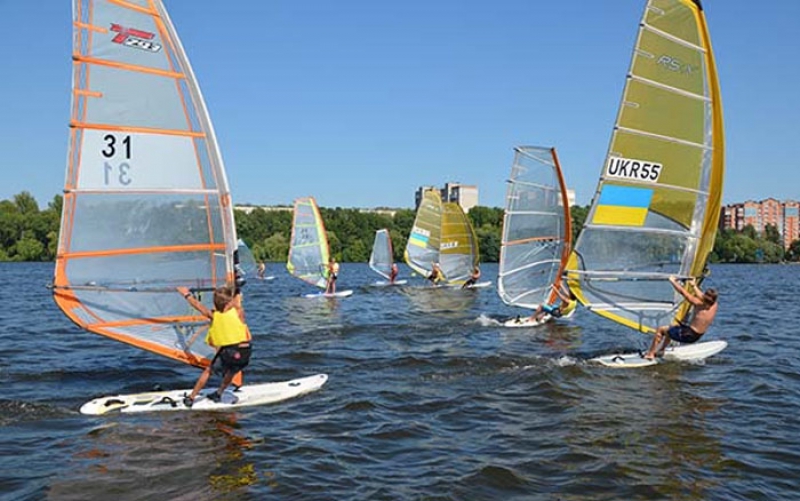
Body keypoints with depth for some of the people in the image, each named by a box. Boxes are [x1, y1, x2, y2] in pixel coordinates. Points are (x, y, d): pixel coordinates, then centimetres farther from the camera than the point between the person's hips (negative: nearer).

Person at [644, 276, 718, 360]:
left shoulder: (699, 304, -26)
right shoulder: (714, 304, -7)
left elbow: (683, 292, -20)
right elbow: (702, 296, 14)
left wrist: (673, 281, -5)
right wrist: (694, 285, 27)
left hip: (687, 335, -8)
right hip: (697, 336, 8)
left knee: (660, 329, 8)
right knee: (670, 329, 29)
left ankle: (650, 354, 9)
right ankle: (660, 351, 38)